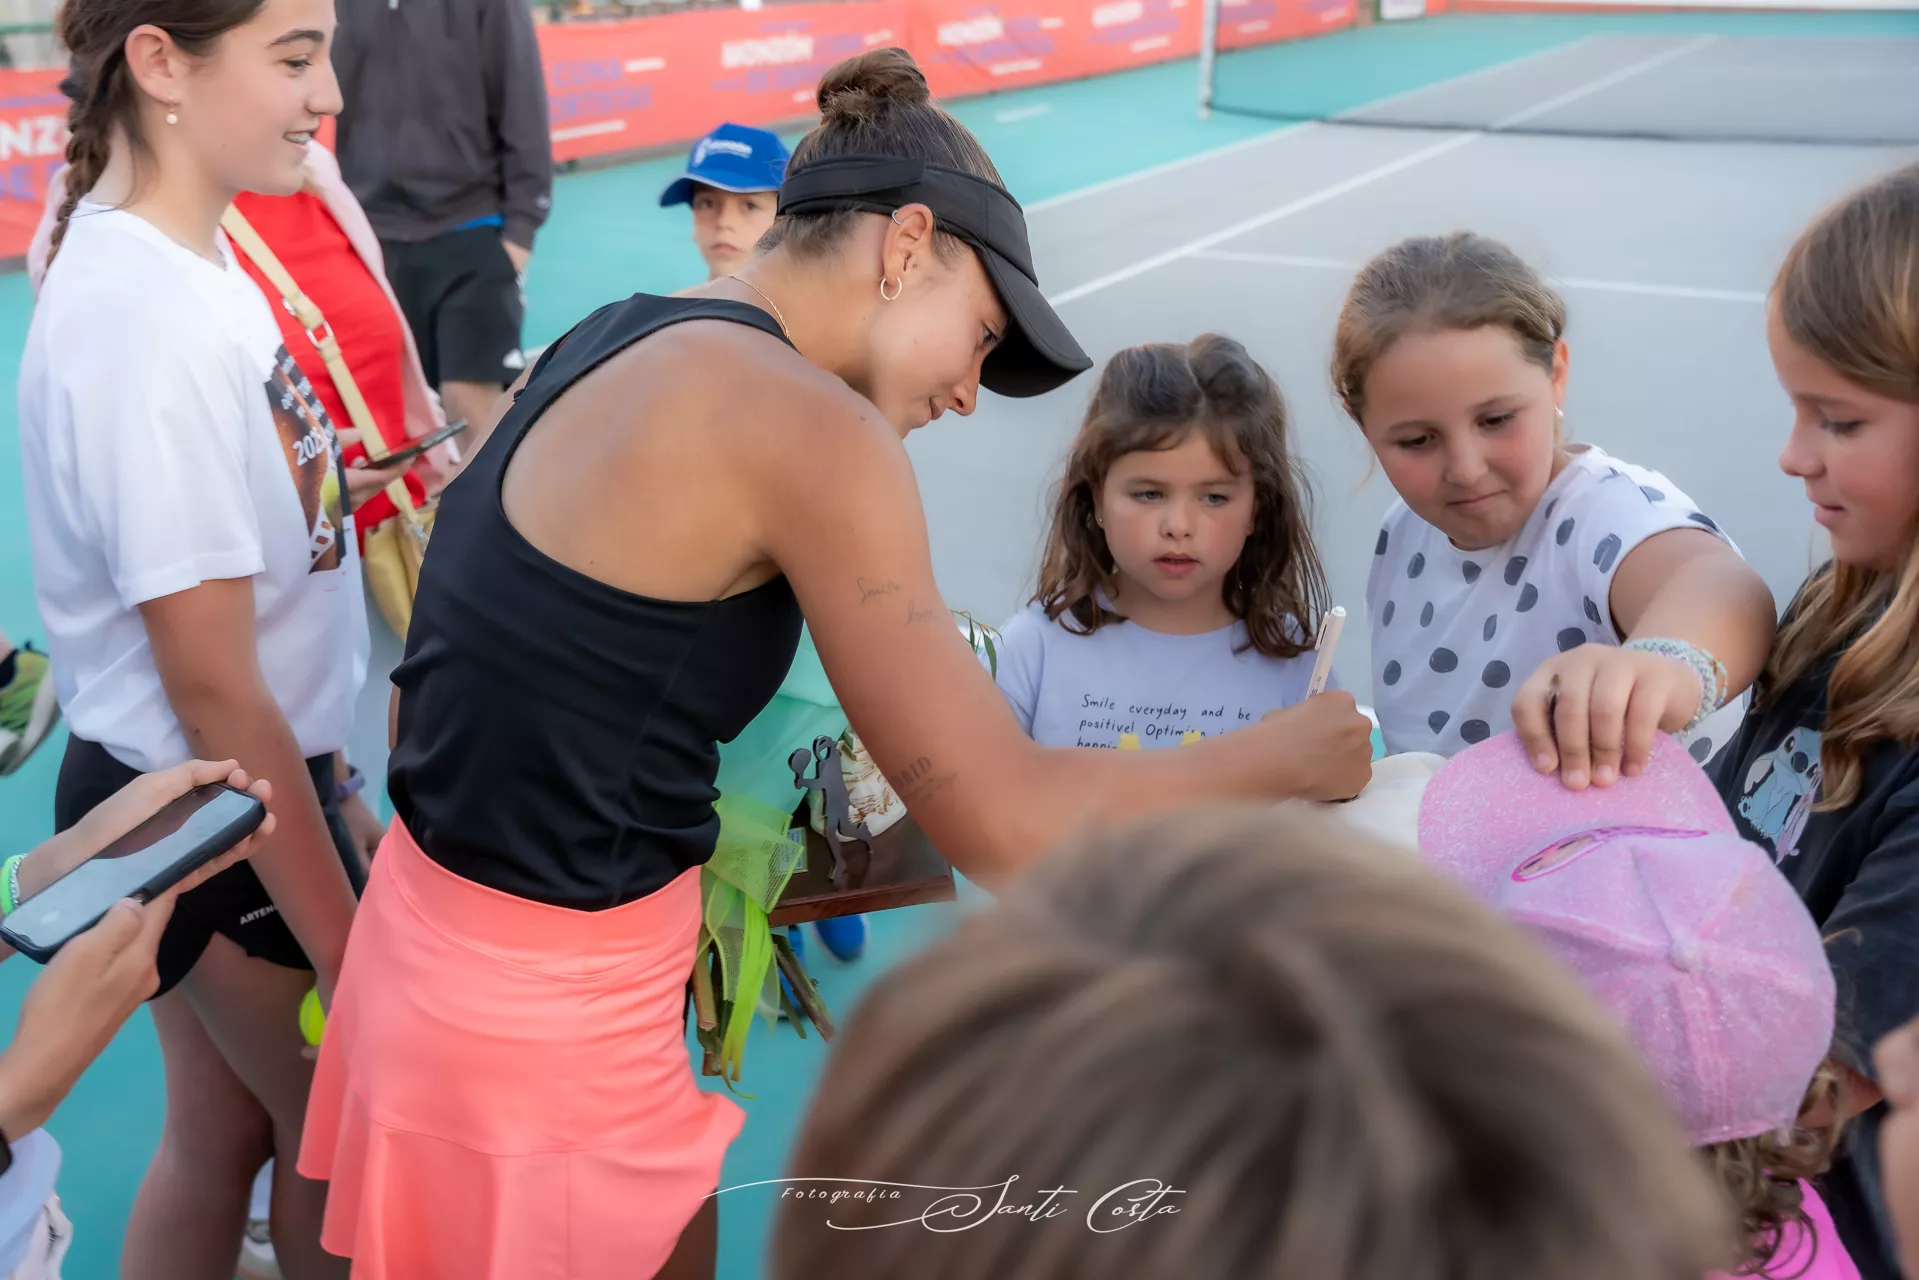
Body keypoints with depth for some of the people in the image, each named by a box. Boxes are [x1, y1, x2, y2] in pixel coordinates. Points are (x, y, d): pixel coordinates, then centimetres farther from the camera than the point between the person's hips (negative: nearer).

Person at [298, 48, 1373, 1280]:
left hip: (445, 946, 8)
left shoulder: (618, 342, 5)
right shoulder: (806, 426, -21)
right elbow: (1006, 822, -19)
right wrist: (1278, 760, -5)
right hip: (544, 1023, -8)